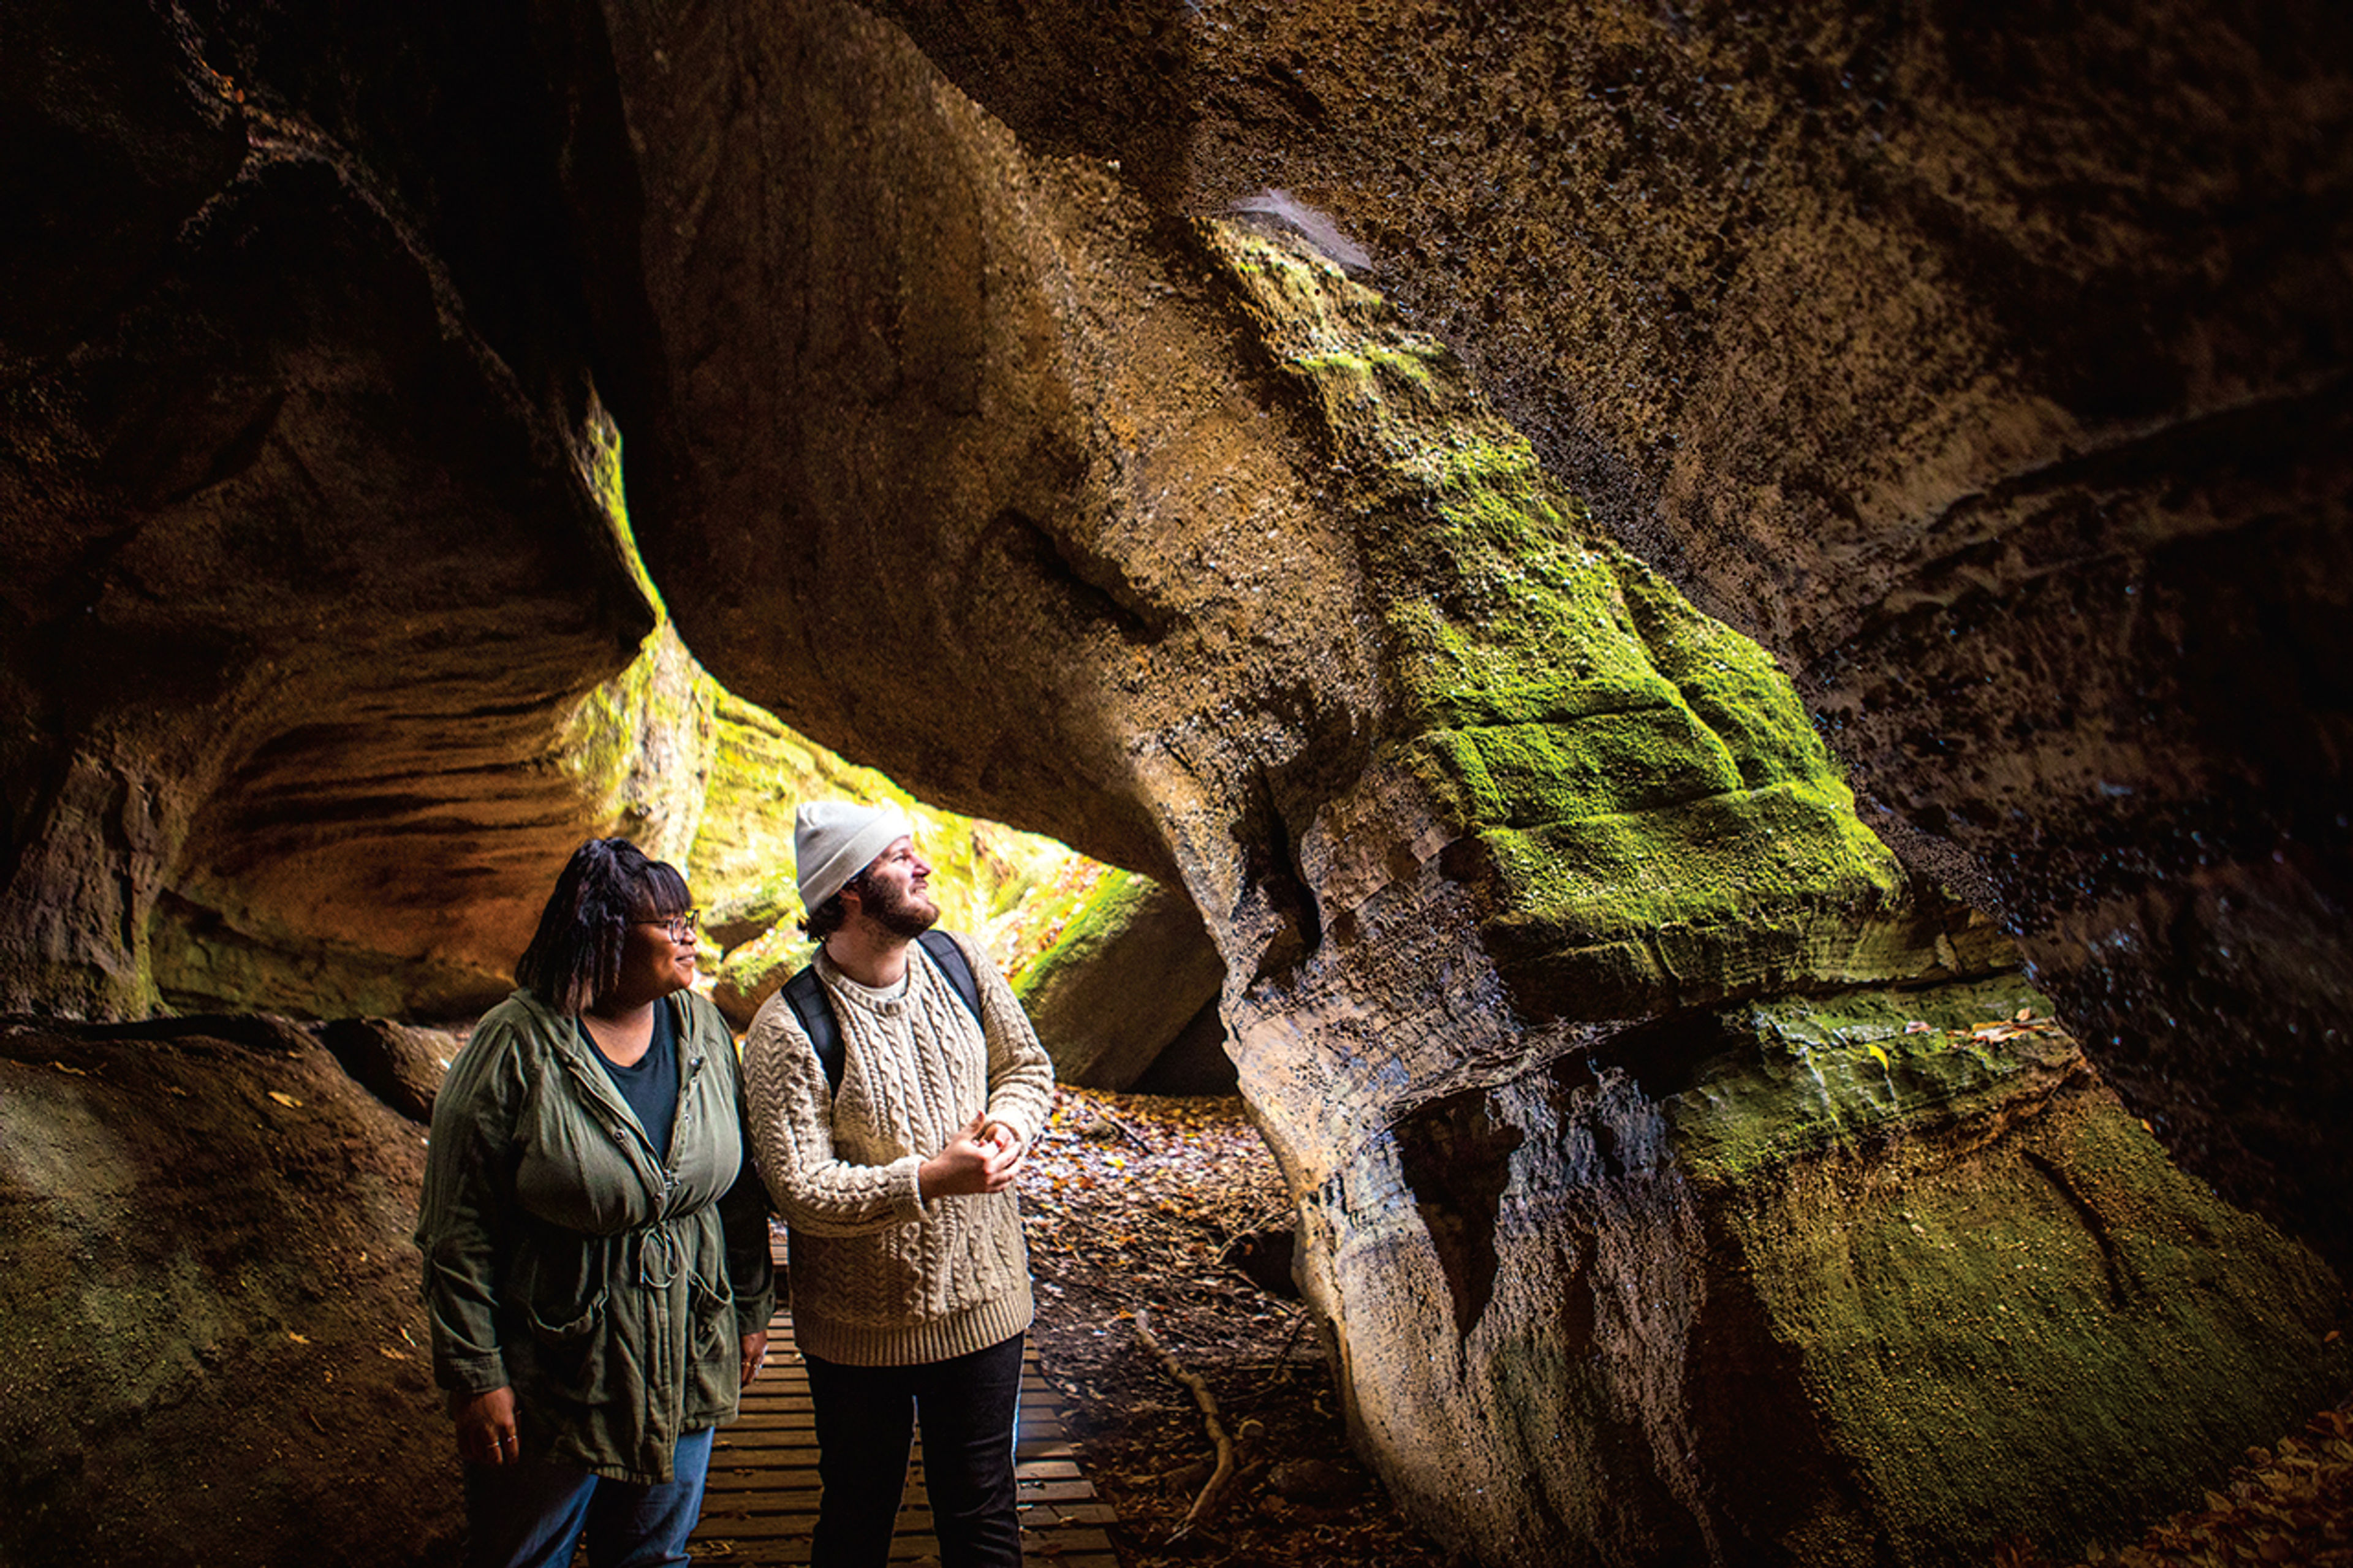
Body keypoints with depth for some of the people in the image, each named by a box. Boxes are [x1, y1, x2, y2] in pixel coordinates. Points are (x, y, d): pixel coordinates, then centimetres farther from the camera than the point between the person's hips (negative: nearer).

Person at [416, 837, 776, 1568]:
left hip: (687, 1365, 4)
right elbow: (458, 1231, -13)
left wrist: (751, 1308, 9)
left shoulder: (703, 1028, -3)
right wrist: (476, 1377, -12)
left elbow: (741, 1185, 6)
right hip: (552, 1381, -4)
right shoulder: (517, 1048, -17)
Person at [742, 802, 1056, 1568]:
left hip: (981, 1300, 3)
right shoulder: (786, 1030, -21)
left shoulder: (958, 961, -5)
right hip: (859, 1323, -3)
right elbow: (801, 1192, -23)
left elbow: (1027, 1067, 8)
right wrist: (931, 1178, -29)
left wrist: (1009, 1122, -13)